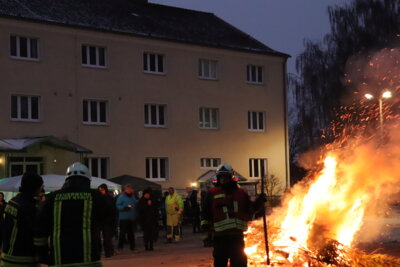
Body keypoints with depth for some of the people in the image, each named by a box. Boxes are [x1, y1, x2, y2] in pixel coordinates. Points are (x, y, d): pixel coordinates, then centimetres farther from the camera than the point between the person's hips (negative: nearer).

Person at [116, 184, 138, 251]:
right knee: (123, 232, -7)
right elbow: (118, 206, -9)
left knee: (131, 232, 9)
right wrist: (124, 208, -24)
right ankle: (120, 246, -2)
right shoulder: (121, 197, -3)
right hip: (124, 218, -6)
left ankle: (132, 246, 15)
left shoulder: (133, 197, 17)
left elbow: (136, 206, 22)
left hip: (132, 218, 6)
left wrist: (136, 215, 15)